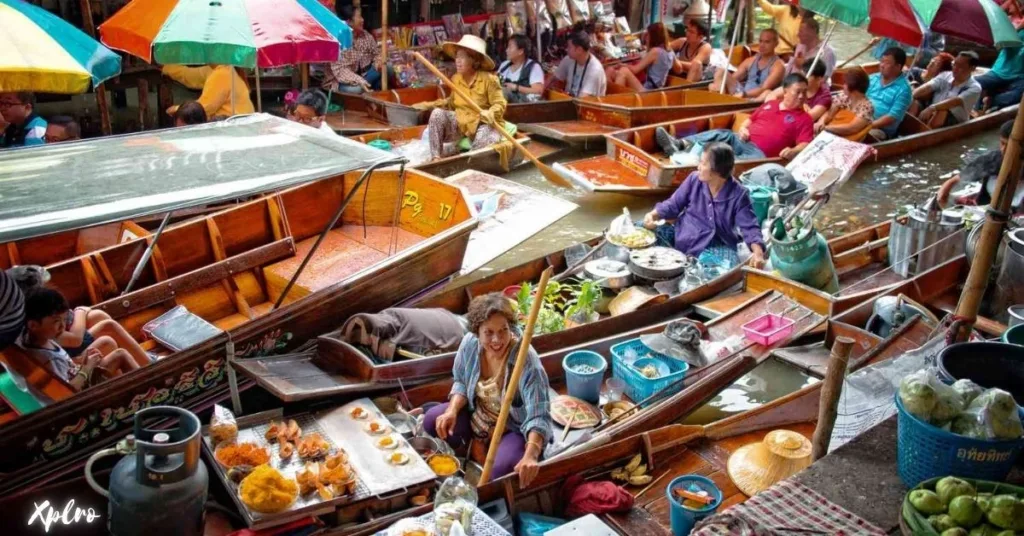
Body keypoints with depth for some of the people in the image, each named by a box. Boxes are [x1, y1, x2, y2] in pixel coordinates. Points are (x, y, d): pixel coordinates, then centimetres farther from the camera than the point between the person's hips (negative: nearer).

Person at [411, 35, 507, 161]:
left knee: (488, 141, -37)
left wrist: (489, 114, -37)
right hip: (460, 122, 5)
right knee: (437, 114, -19)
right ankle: (436, 158, -20)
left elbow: (500, 104, -14)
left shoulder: (489, 79, -12)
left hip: (483, 123, -5)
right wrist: (428, 105, 9)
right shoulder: (456, 79, 5)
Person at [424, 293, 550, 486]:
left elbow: (538, 417, -36)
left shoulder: (527, 362, -34)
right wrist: (452, 411, -17)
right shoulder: (470, 343, -17)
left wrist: (530, 456, -53)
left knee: (501, 470, -30)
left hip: (515, 429, -6)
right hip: (476, 415, 6)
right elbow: (461, 382, 3)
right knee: (432, 421, -11)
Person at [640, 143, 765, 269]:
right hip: (683, 239, 2)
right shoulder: (694, 179, -3)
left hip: (717, 247, -2)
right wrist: (653, 215, -13)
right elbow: (673, 204, 6)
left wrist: (758, 252, -31)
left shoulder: (738, 195, -11)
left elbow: (749, 227, -12)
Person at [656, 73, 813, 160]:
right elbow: (749, 121, 30)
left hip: (759, 152, -5)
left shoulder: (804, 119, 10)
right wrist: (743, 129, 7)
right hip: (742, 142, 5)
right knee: (725, 135, -29)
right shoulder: (769, 104, 25)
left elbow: (805, 145, -1)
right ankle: (680, 144, -48)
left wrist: (792, 152, -24)